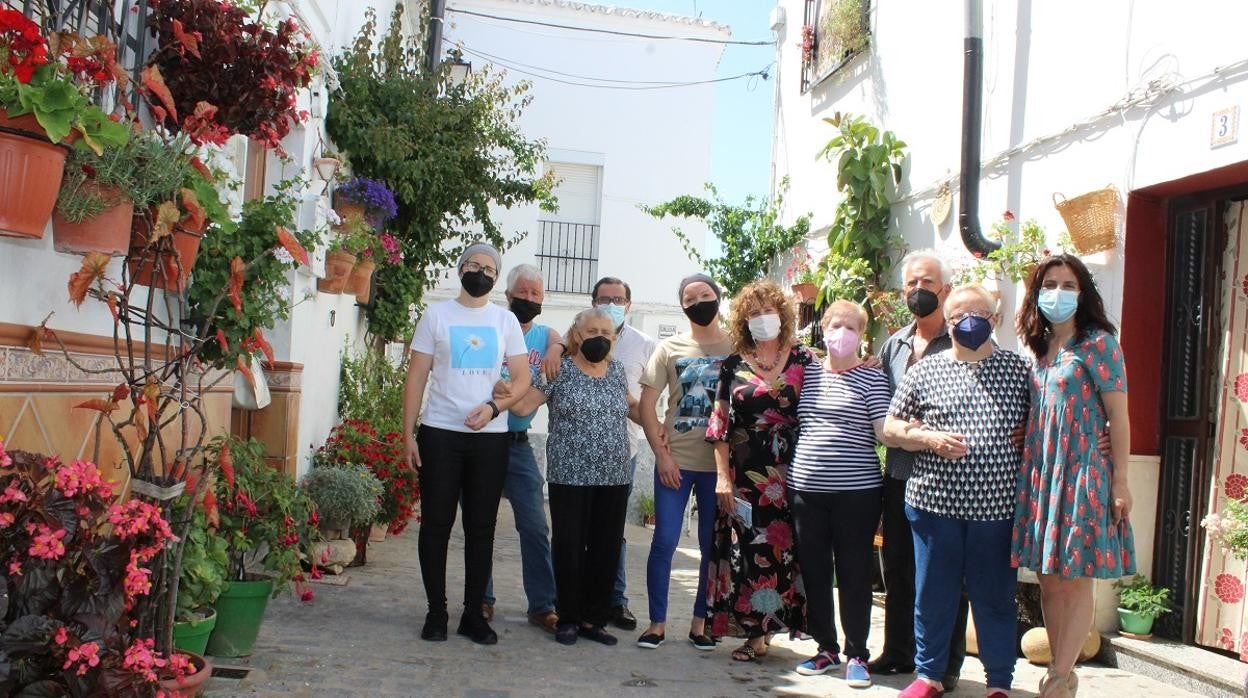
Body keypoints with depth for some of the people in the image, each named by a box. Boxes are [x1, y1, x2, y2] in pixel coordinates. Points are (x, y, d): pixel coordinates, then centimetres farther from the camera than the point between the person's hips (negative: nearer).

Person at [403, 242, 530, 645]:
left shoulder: (506, 321, 9)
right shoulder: (436, 315, 5)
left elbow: (522, 378, 5)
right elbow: (416, 376, 3)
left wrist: (493, 407, -14)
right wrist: (408, 433, -4)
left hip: (490, 437, 2)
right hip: (439, 433, -1)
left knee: (482, 529, 5)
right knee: (436, 525, 1)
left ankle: (473, 613, 15)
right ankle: (436, 612, 12)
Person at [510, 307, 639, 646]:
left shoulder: (617, 371, 12)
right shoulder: (560, 370, -2)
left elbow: (631, 406, 26)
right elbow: (523, 405, -6)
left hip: (614, 478, 4)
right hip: (570, 476, -4)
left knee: (606, 548, 6)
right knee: (569, 547, 0)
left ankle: (594, 619, 18)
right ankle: (568, 619, 14)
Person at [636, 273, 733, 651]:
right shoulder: (669, 348, 4)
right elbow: (647, 404, 3)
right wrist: (662, 455, -5)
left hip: (719, 463, 0)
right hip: (674, 461, 0)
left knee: (712, 546, 7)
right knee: (664, 542, -2)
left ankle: (700, 623, 19)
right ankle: (657, 623, 10)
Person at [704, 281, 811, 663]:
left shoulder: (803, 359, 5)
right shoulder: (734, 365, 5)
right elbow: (720, 423, 3)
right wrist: (722, 476, -2)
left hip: (790, 474, 0)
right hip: (745, 476, 0)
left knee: (786, 550, -1)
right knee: (748, 552, 1)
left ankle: (769, 625, 12)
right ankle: (755, 634, 11)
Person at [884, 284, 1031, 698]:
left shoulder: (1018, 370, 5)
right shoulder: (926, 371, 5)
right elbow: (891, 427, 6)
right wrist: (930, 439, -10)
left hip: (997, 505, 0)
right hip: (935, 502, 1)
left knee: (995, 597, 8)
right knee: (933, 594, 10)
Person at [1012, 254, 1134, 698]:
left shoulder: (1098, 344, -6)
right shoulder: (1039, 348, 12)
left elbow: (1118, 417, -8)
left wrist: (1120, 482, -11)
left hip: (1083, 474, -6)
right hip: (1041, 474, 7)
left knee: (1075, 581, -1)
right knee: (1049, 580, 9)